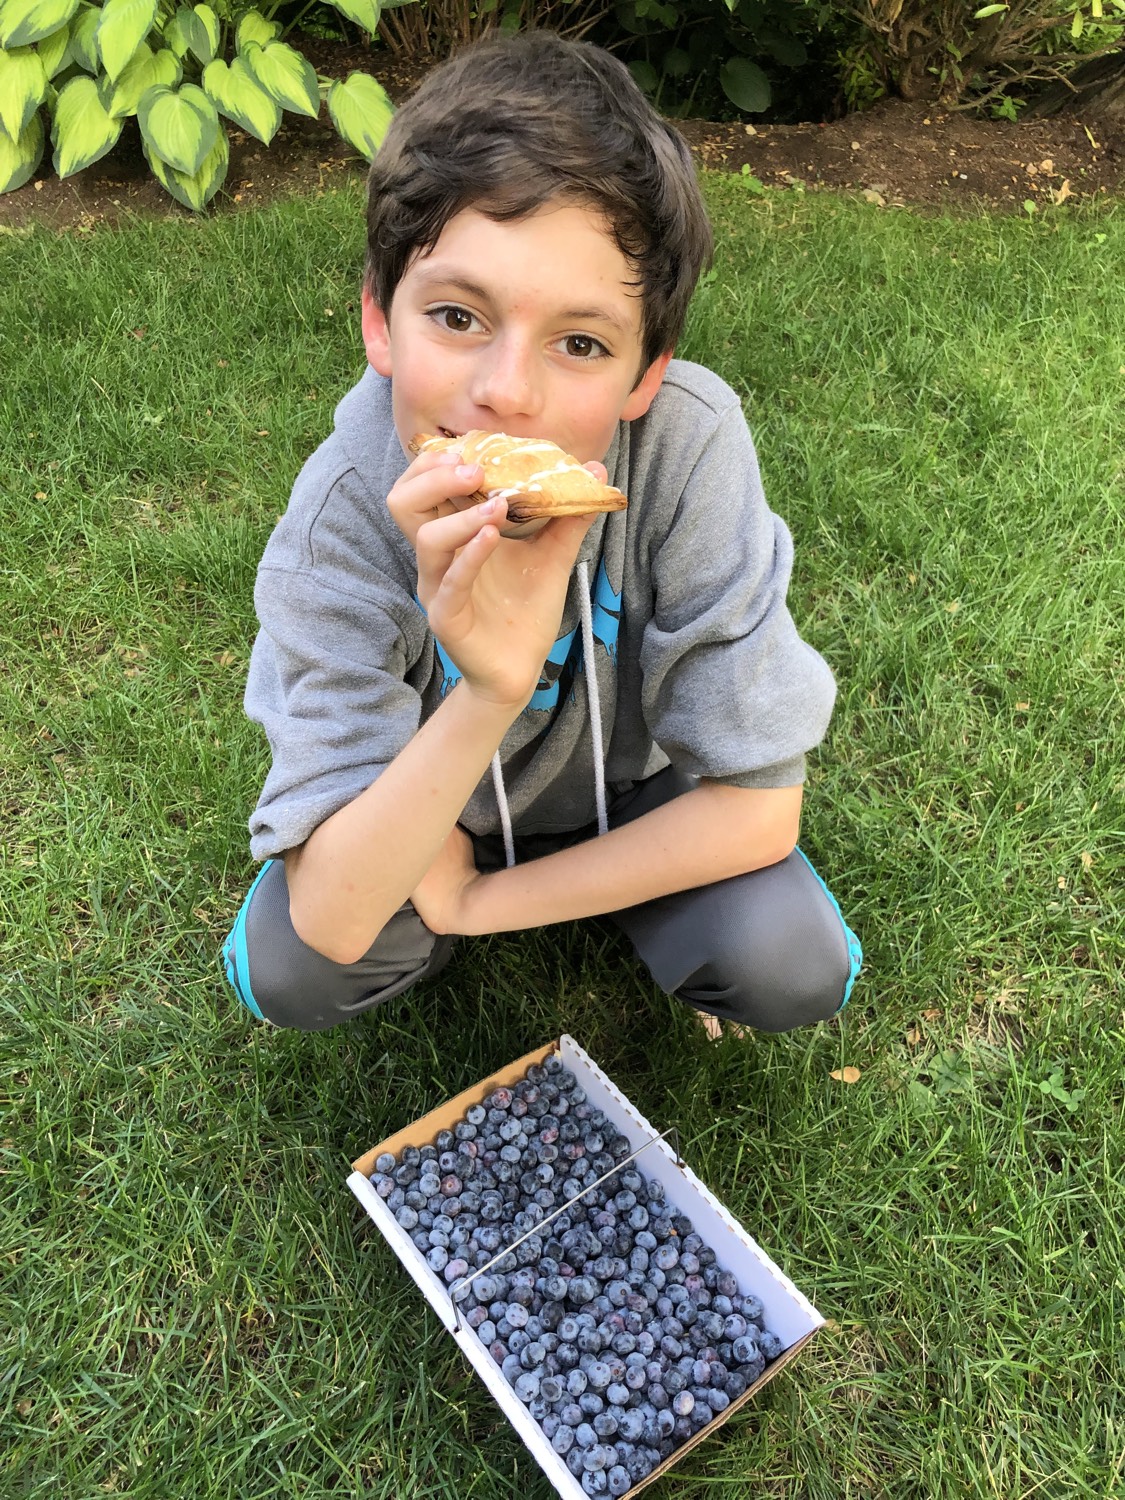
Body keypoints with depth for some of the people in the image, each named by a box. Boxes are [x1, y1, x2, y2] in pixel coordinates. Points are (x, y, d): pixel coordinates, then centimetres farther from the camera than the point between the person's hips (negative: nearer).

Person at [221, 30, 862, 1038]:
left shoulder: (691, 442, -32)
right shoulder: (346, 508, -30)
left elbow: (759, 809, -25)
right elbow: (330, 922, -31)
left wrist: (476, 902, -20)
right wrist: (489, 695, -48)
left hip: (634, 785, 0)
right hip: (428, 805, 1)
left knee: (794, 969, -22)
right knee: (283, 974, -21)